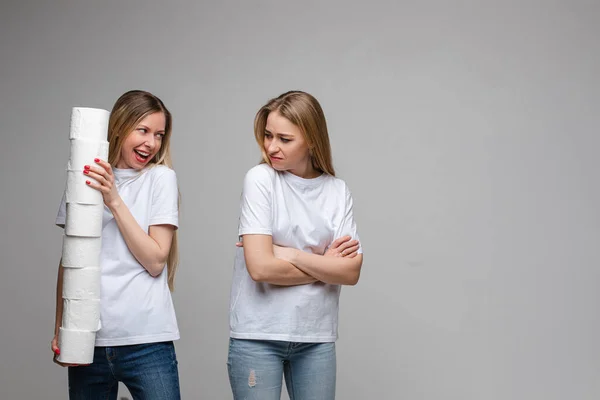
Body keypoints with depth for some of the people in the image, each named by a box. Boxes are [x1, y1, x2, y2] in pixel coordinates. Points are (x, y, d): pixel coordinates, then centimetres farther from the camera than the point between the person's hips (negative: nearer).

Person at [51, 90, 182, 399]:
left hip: (146, 341, -2)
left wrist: (114, 200, -12)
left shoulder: (161, 177, 1)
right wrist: (59, 328, 7)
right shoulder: (85, 178, 8)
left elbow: (155, 261, -7)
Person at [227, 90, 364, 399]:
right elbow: (261, 267, -17)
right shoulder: (260, 179, -8)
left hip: (317, 338, 3)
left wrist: (289, 254, -12)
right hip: (257, 337, -3)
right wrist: (325, 265, -6)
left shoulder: (337, 191, 2)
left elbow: (351, 271, -5)